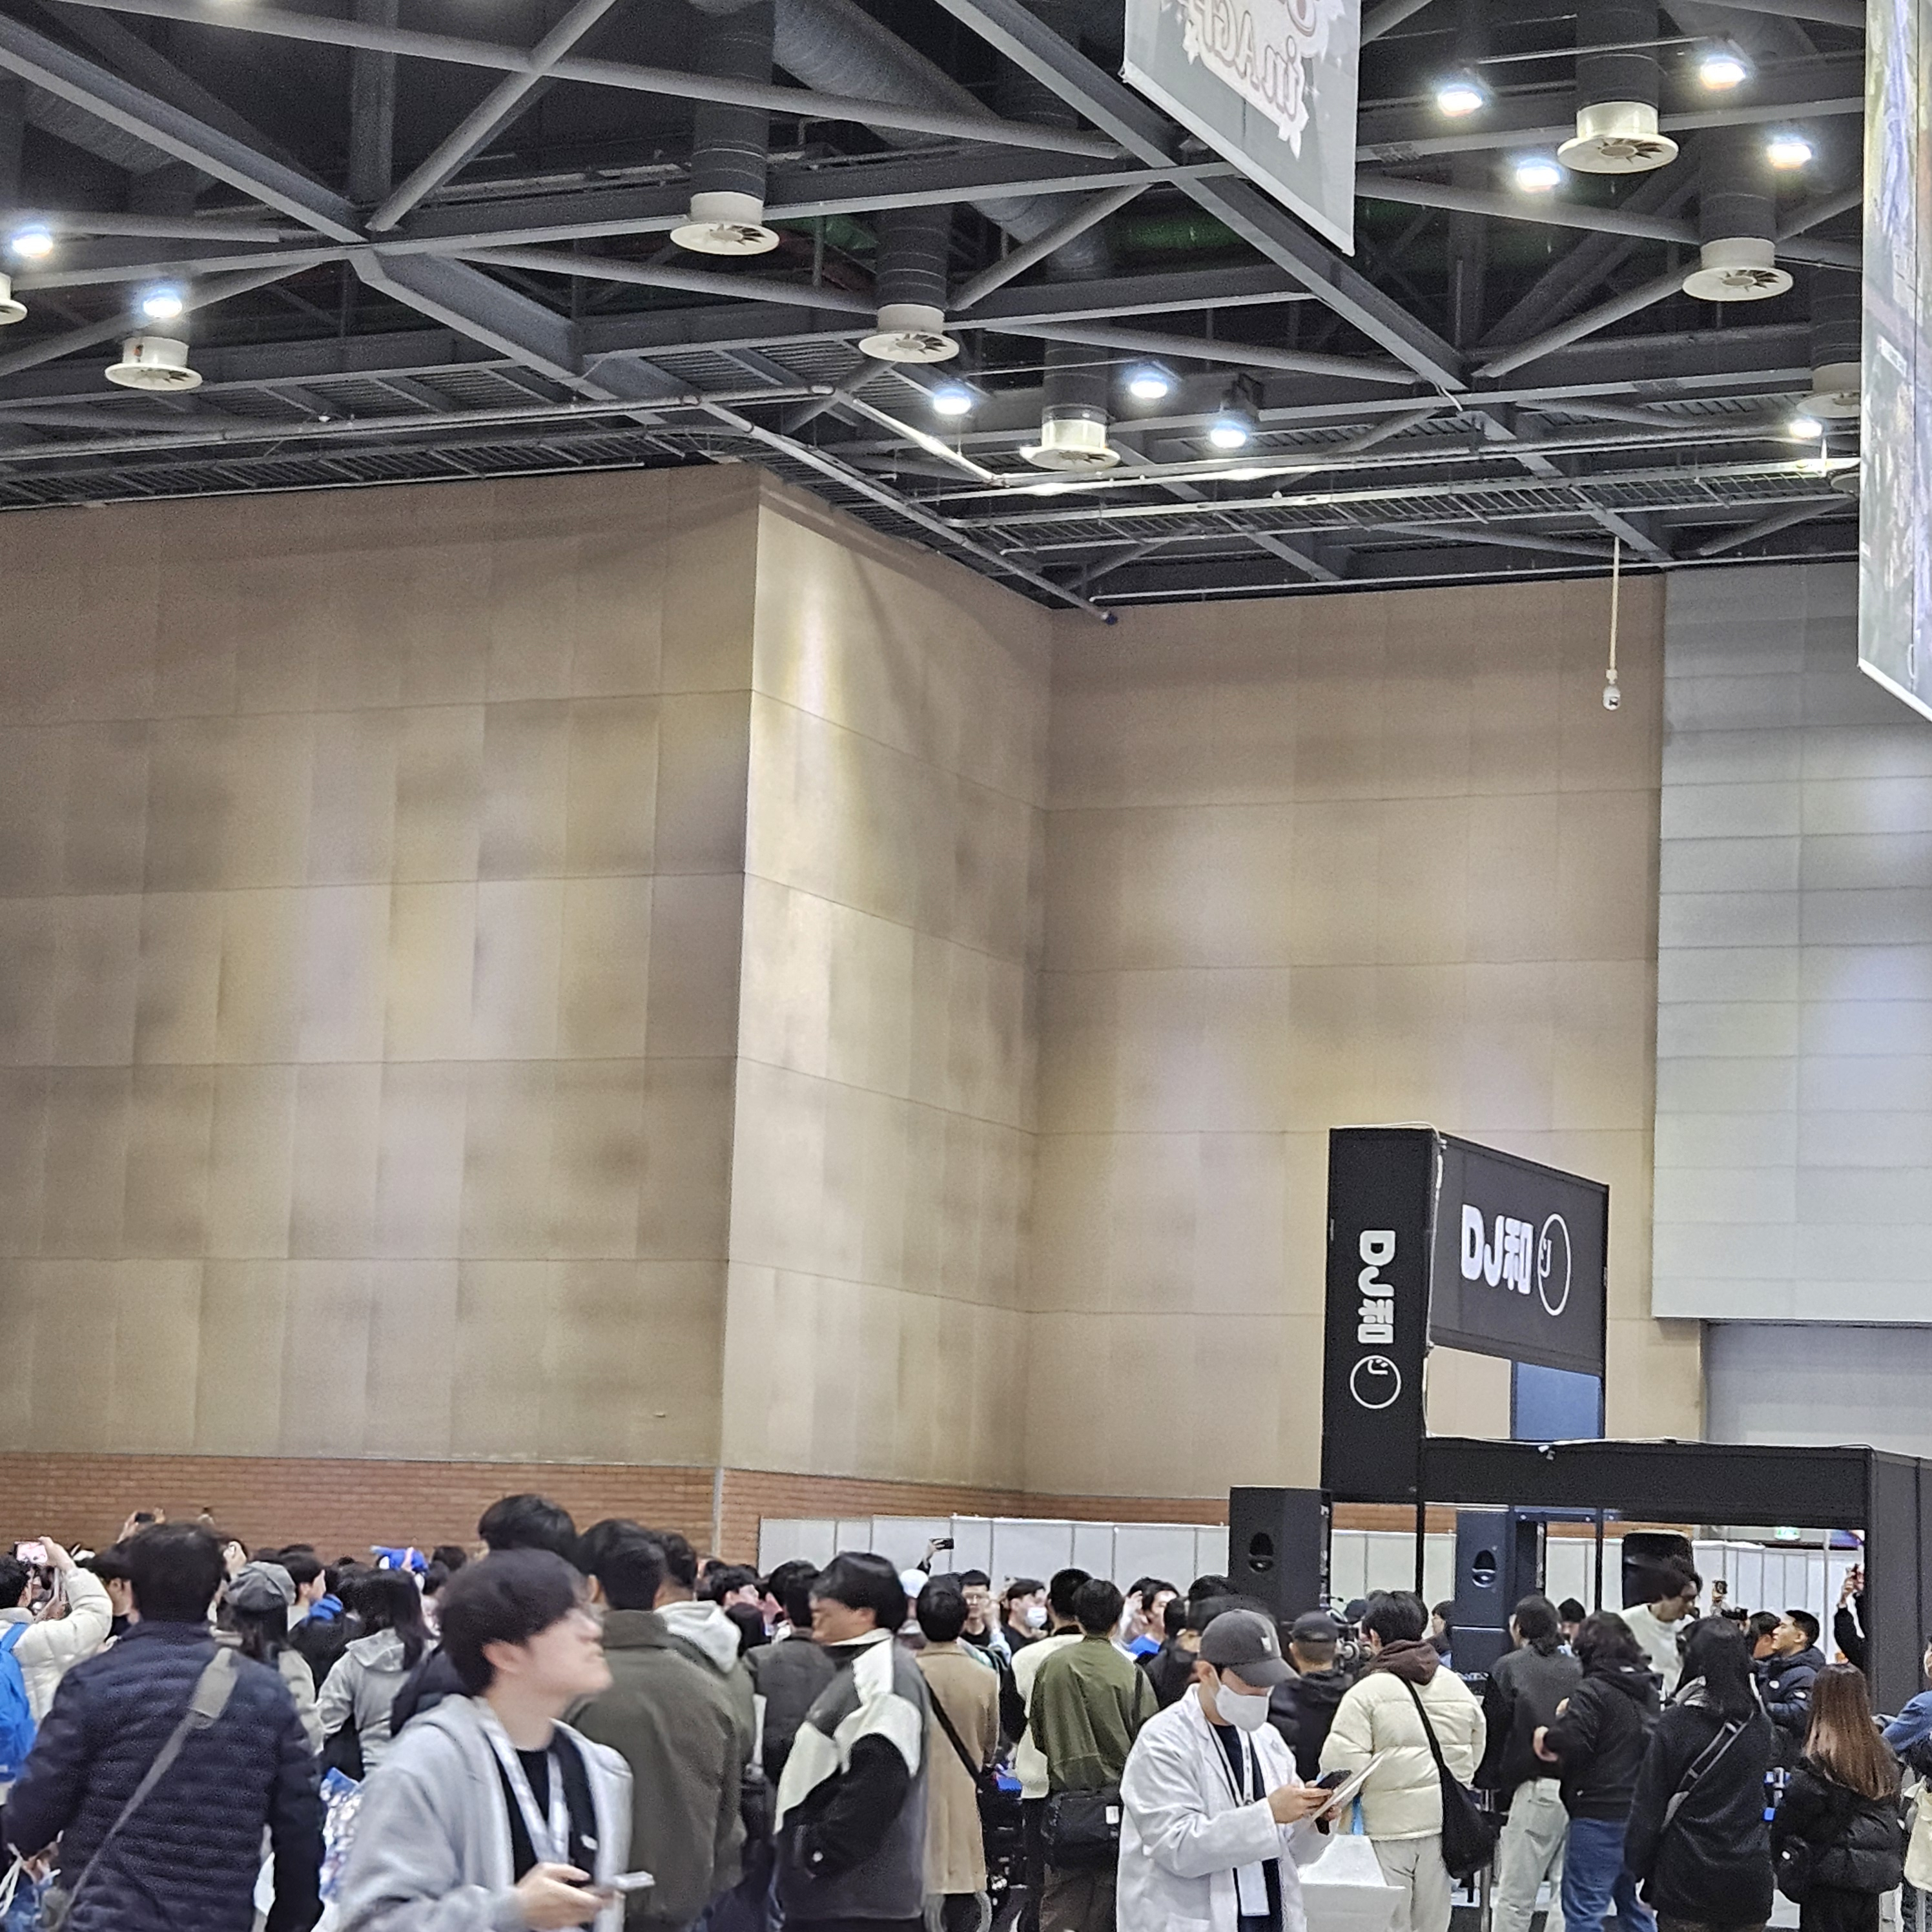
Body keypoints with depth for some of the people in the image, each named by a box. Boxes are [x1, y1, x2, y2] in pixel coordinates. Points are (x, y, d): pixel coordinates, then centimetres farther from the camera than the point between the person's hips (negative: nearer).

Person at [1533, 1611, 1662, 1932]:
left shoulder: (1594, 1690, -13)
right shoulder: (1647, 1690, 12)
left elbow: (1573, 1739, -26)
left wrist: (1547, 1738, -4)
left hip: (1601, 1813, -8)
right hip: (1641, 1812, 8)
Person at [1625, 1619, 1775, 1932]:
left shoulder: (1675, 1723, -9)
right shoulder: (1760, 1727, 4)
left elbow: (1649, 1806, -6)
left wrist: (1635, 1868, 3)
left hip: (1687, 1876, -4)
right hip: (1749, 1878, 4)